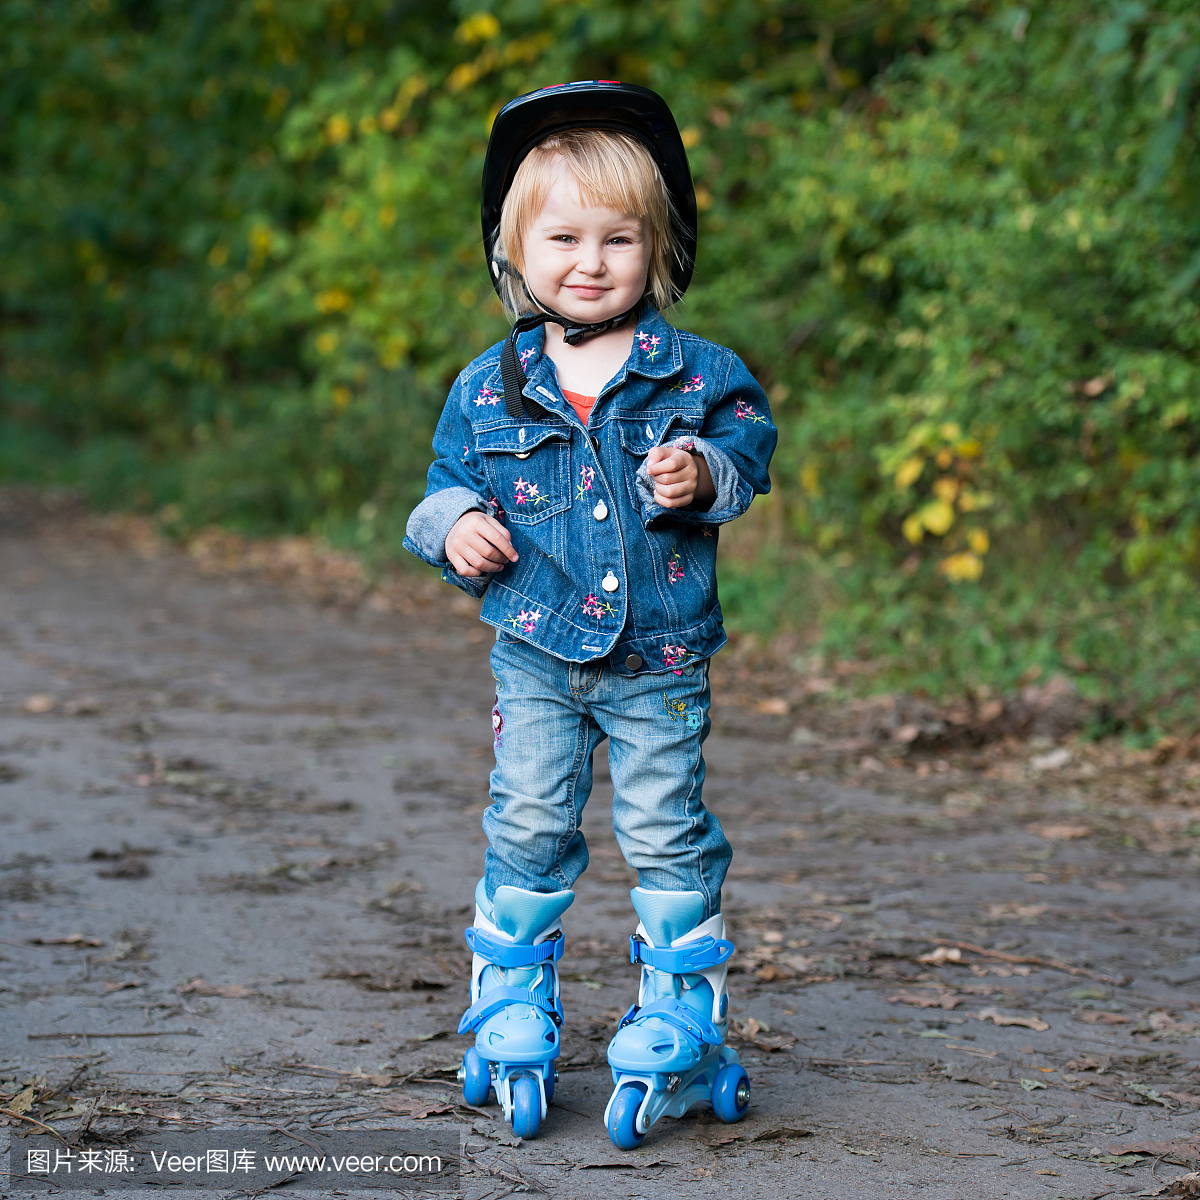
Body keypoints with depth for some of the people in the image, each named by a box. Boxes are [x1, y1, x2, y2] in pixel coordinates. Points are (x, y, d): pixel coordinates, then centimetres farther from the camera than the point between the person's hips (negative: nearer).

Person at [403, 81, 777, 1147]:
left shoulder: (698, 373, -3)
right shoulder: (487, 388, 2)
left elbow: (755, 449, 0)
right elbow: (449, 482, 12)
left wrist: (708, 474, -20)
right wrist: (456, 526, -9)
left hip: (662, 657, -1)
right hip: (536, 653, 2)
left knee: (667, 837, 3)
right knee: (528, 834, 6)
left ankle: (677, 1027, 17)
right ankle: (513, 1020, 21)